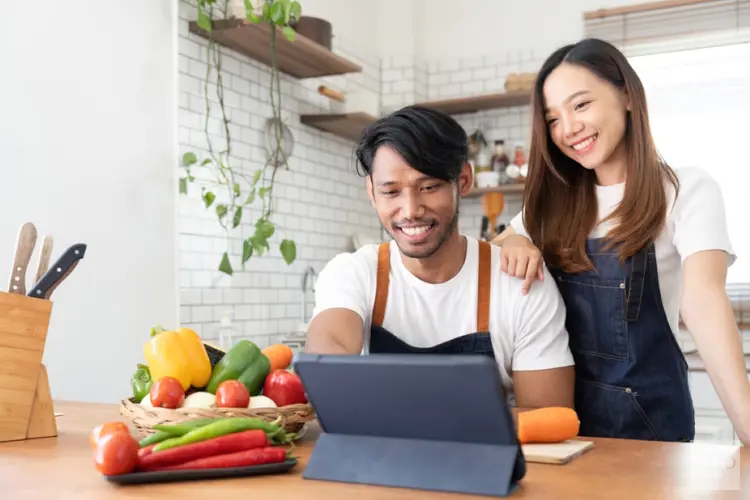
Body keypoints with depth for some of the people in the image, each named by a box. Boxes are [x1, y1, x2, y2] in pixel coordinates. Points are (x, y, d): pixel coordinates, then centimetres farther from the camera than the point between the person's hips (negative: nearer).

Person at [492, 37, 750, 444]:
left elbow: (702, 300, -23)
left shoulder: (687, 190, -10)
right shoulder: (555, 199, 6)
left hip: (646, 413, -4)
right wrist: (511, 243, -15)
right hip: (563, 410, 4)